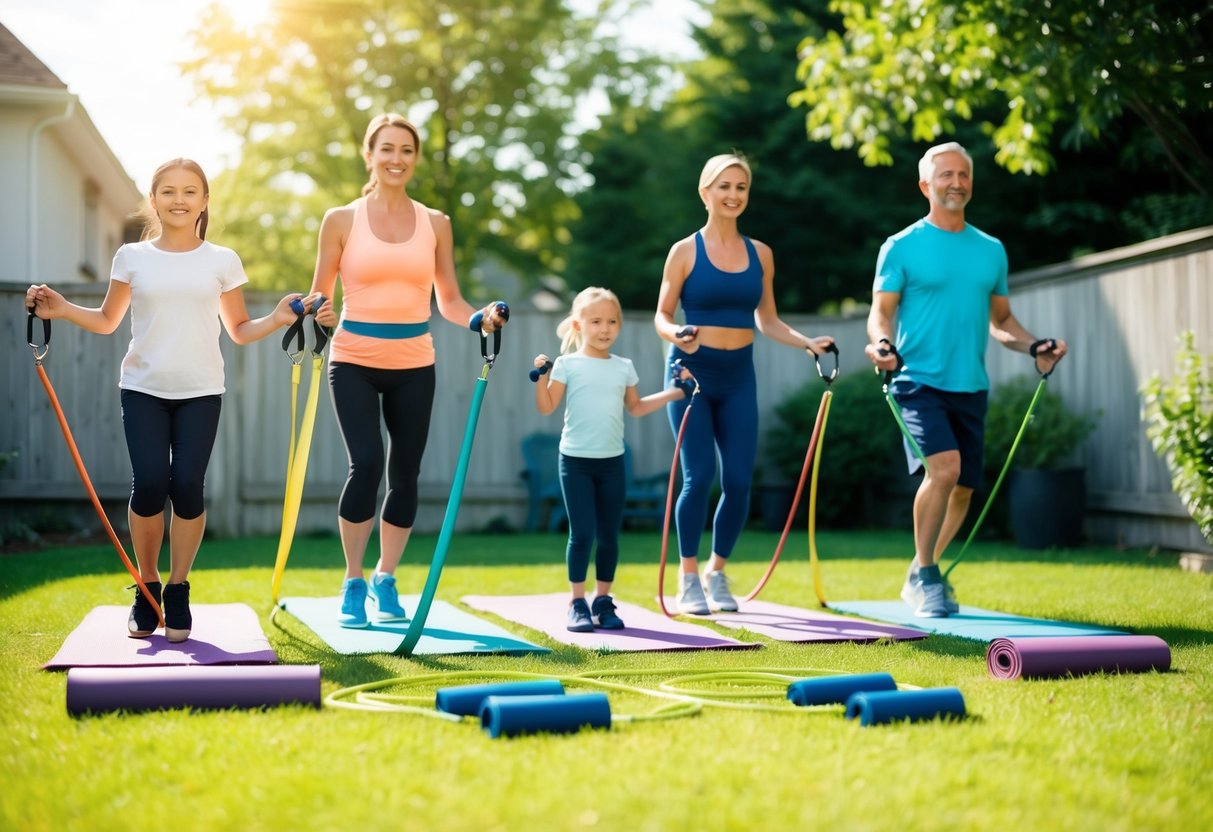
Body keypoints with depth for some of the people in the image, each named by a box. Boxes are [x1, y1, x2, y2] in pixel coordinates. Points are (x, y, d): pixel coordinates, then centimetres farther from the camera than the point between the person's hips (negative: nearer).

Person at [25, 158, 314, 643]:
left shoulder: (222, 262, 6)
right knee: (149, 485, -10)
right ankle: (146, 590, 11)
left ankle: (178, 592, 11)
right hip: (143, 389, 0)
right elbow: (107, 321, 13)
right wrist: (61, 309, -3)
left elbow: (239, 330, 10)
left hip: (201, 392, 0)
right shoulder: (132, 257, 6)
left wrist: (277, 320, -7)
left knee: (187, 487, -7)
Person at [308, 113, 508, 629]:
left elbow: (448, 300, 10)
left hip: (414, 367, 3)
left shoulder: (435, 224, 7)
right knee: (366, 464, -16)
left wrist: (480, 318, -9)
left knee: (405, 474, 4)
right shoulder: (341, 220, 1)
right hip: (354, 362, -2)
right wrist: (318, 315, -18)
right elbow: (319, 295, 4)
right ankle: (353, 583, 2)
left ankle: (385, 579, 24)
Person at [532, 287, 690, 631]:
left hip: (612, 462, 4)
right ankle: (578, 603, 5)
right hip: (576, 461, -3)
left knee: (609, 535, 6)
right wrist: (541, 378, -21)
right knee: (582, 534, -5)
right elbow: (546, 407, -6)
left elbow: (636, 408, 19)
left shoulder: (624, 367, 8)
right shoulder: (567, 364, -3)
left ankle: (603, 600, 17)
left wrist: (673, 393, 16)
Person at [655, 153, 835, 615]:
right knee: (699, 477, -8)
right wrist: (676, 334, -22)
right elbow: (662, 315, -1)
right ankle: (688, 579, 7)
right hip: (692, 373, -4)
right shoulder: (685, 251, -2)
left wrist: (808, 342, 1)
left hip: (738, 377, 4)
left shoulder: (760, 254, 8)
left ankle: (717, 573, 20)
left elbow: (767, 320, 14)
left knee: (739, 481, 1)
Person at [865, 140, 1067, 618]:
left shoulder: (991, 250, 14)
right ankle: (924, 575, -9)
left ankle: (924, 575, 28)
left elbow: (1000, 319, 21)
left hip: (970, 387, 5)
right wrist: (882, 342, -24)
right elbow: (881, 311, -3)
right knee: (944, 466, -25)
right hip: (920, 381, -5)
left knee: (963, 488, 7)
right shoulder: (902, 247, 0)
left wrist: (1033, 346, 4)